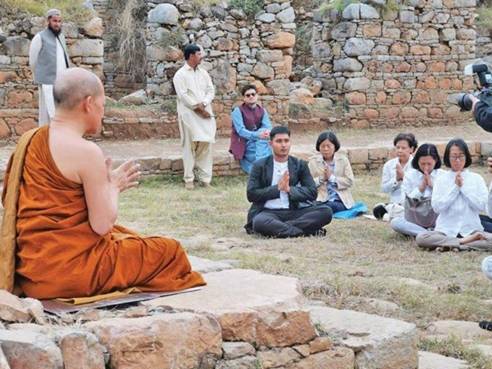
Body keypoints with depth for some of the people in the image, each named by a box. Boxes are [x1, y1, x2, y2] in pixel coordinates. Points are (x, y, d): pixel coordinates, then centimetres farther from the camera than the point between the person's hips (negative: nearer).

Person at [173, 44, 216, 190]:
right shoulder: (180, 75, -3)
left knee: (206, 144, 1)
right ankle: (189, 179, 1)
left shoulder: (203, 73, 13)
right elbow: (183, 96, -11)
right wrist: (198, 108, -14)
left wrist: (203, 104, -10)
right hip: (189, 115, -5)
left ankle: (205, 178, 6)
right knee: (190, 146, -4)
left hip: (205, 114, 5)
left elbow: (211, 90, 8)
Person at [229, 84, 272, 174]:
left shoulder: (262, 110, 9)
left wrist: (266, 132, -30)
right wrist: (258, 135, -32)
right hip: (243, 144, -4)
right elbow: (241, 131, -17)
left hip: (259, 142, 4)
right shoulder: (238, 111, -5)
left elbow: (268, 127, -4)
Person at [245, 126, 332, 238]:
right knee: (259, 222, -39)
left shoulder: (300, 165, 12)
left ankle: (277, 228, -27)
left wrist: (289, 189, -11)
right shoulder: (259, 166, 5)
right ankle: (305, 231, -30)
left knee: (326, 211, -21)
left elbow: (312, 193, 5)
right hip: (268, 212, -3)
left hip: (292, 212, 3)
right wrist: (277, 188, -10)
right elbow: (251, 195, -3)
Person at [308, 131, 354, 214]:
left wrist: (332, 177, -10)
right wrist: (321, 179, -13)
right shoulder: (313, 161, 8)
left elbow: (350, 181, -1)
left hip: (340, 200, 0)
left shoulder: (343, 160, 7)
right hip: (321, 200, 0)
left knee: (330, 206, -35)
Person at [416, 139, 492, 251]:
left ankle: (450, 245, -21)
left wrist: (463, 187, -5)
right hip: (446, 231, 0)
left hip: (471, 230, 0)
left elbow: (482, 206, -3)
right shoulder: (441, 179, 7)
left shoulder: (476, 178, 7)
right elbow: (436, 207, -4)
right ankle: (464, 242, -21)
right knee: (421, 238, -29)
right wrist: (455, 187, -6)